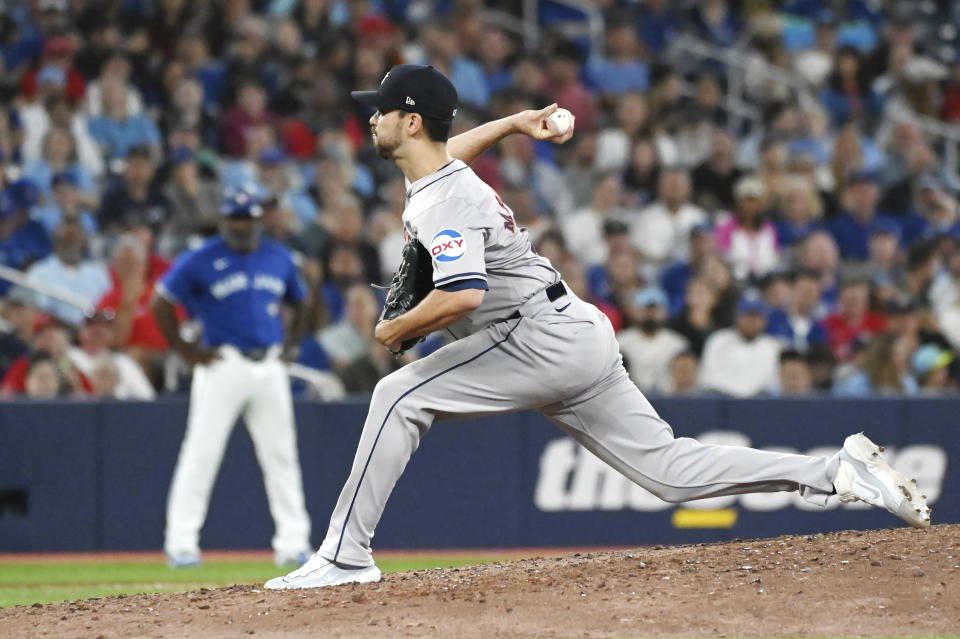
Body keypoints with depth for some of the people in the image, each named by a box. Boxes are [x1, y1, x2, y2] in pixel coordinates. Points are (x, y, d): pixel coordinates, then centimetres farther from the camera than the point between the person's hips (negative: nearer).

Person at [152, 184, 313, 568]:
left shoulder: (279, 259, 11)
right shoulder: (201, 261, -4)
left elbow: (299, 303, 25)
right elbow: (162, 302, -2)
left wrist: (290, 345, 13)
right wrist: (185, 351, -6)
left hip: (269, 368, 4)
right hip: (223, 364, -4)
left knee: (281, 455, 4)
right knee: (201, 453, -6)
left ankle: (293, 543, 8)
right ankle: (181, 543, -4)